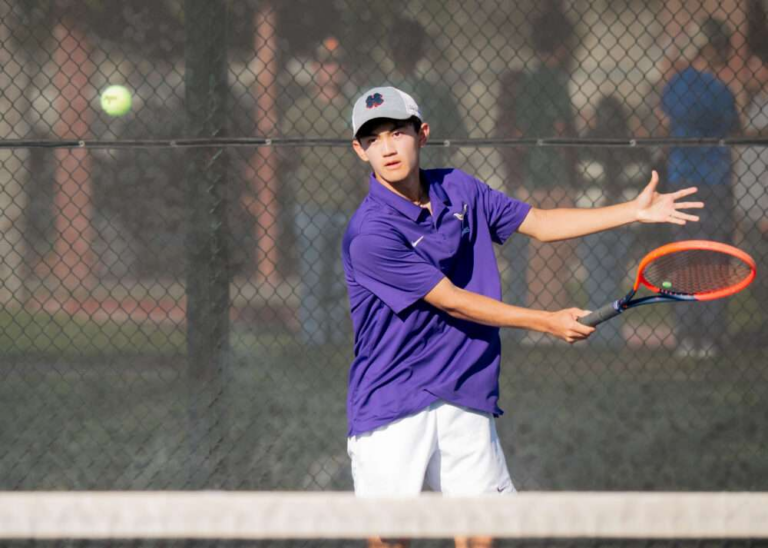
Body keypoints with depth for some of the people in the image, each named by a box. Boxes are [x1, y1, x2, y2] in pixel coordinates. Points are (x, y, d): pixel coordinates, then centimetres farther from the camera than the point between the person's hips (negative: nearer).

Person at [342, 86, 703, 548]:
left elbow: (537, 223, 17)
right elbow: (452, 302, -14)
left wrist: (634, 211, 12)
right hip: (391, 406, -6)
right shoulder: (370, 233, -17)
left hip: (465, 401, 6)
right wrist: (548, 322, -9)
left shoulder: (458, 189, 6)